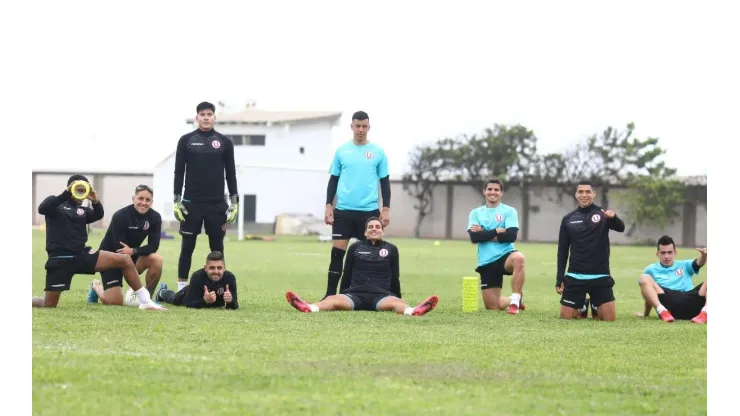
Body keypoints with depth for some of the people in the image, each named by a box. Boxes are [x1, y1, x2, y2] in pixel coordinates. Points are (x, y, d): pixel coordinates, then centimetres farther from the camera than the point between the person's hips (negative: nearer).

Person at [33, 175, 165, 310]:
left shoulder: (82, 210, 18)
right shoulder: (55, 202, 4)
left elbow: (98, 215, -2)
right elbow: (42, 209, -19)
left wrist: (95, 201, -22)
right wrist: (66, 194, -27)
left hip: (82, 255, 5)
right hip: (60, 259, -5)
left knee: (125, 260, -6)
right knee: (48, 305, -8)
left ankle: (145, 300, -4)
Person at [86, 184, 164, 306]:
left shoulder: (155, 217, -9)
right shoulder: (120, 216, -25)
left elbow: (153, 246, -14)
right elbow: (119, 249, -27)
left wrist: (133, 251, -33)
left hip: (132, 256, 5)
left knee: (157, 260, -25)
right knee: (115, 302, -16)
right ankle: (96, 287, 21)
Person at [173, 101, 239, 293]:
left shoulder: (224, 142, 6)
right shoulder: (186, 140, 3)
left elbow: (231, 173, 8)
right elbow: (179, 172, 3)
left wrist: (234, 201, 1)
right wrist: (177, 200, -4)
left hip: (217, 204, 1)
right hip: (191, 203, -1)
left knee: (217, 247, 3)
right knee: (187, 246, 1)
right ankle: (181, 289, 6)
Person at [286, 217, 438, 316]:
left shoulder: (391, 249, 18)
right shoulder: (355, 248, 19)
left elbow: (395, 277, 21)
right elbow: (347, 275, 22)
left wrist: (398, 298, 22)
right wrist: (343, 295, 22)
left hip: (381, 294, 0)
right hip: (355, 293, 0)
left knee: (393, 303, -39)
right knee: (334, 301, -35)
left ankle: (413, 311, -74)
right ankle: (308, 308, -66)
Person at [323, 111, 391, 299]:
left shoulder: (378, 153, 5)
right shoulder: (342, 151, 7)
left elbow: (385, 182, 7)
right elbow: (333, 180, 10)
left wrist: (386, 209, 0)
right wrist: (328, 206, 2)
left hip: (369, 211, 0)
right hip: (343, 210, 0)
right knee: (338, 251, -3)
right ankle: (330, 294, 0)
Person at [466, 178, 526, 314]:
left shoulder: (509, 211, 2)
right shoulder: (476, 213, 9)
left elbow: (511, 236, -13)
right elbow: (474, 237, -7)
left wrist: (485, 234, -10)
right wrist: (496, 231, -9)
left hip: (505, 256, -3)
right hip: (486, 262, 3)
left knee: (519, 258, -41)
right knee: (492, 307, 2)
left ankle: (515, 301, -28)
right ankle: (514, 301, 37)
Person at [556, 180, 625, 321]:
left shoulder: (603, 214, 0)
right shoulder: (568, 219, 6)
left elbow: (620, 228, -18)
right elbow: (562, 251, 9)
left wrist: (613, 217, -41)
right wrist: (559, 279, 3)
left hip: (600, 276, -1)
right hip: (575, 276, 2)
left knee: (610, 318, -8)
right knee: (565, 316, -4)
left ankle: (595, 309, 26)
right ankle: (582, 308, 29)